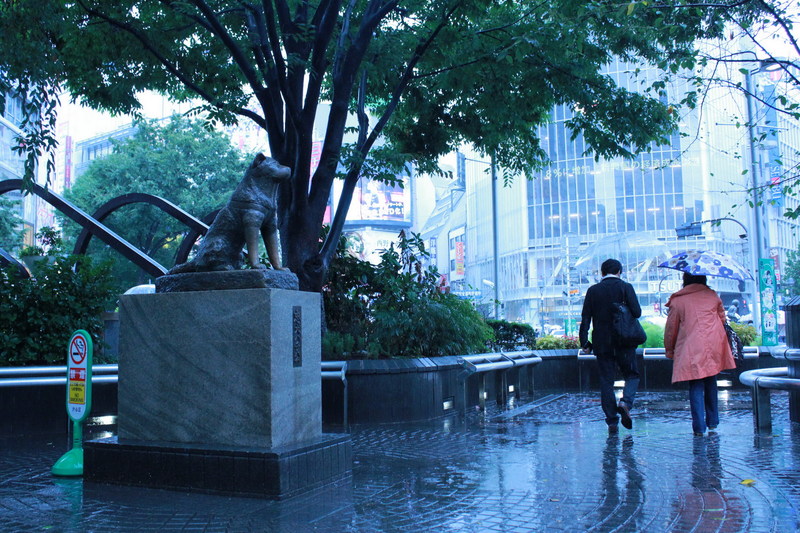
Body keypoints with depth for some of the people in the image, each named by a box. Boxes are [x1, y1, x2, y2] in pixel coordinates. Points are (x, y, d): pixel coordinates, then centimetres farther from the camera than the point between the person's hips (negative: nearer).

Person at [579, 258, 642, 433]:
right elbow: (637, 312, -12)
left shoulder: (593, 290, 4)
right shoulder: (625, 287, -2)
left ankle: (612, 421, 5)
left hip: (602, 343, 2)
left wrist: (584, 342, 2)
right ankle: (625, 402, -13)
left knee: (606, 381, 6)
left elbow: (585, 318, 0)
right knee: (632, 375, 13)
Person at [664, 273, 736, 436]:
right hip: (714, 347, 4)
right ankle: (713, 421, 25)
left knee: (696, 387, -1)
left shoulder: (677, 301, -1)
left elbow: (671, 328, 3)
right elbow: (722, 318, 18)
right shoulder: (712, 295, 9)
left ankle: (699, 427, -6)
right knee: (710, 383, 17)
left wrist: (669, 350, 14)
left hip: (691, 350, -3)